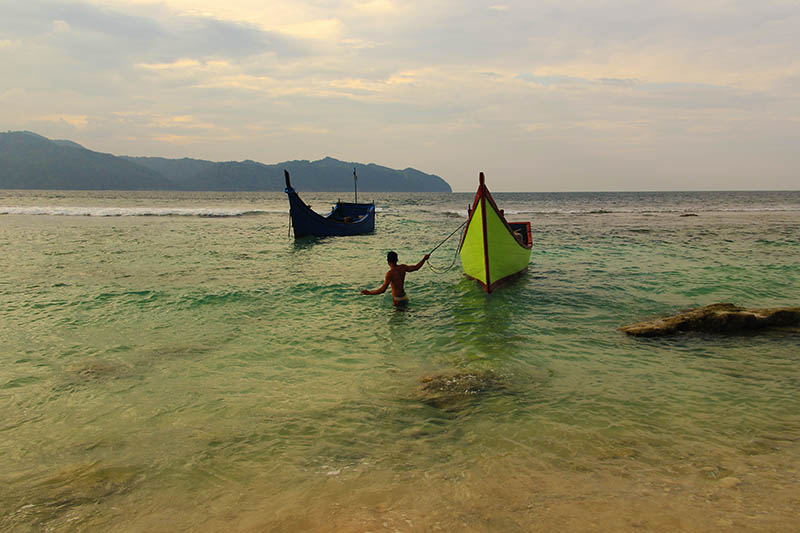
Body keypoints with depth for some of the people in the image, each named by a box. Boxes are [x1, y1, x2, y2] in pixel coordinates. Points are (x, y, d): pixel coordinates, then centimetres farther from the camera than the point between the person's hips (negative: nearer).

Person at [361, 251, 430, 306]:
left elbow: (383, 290, -27)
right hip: (404, 297, 7)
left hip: (397, 300, -7)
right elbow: (416, 267, 11)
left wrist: (369, 292, -20)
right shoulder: (402, 268, -3)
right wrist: (424, 259, 24)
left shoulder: (390, 273, -22)